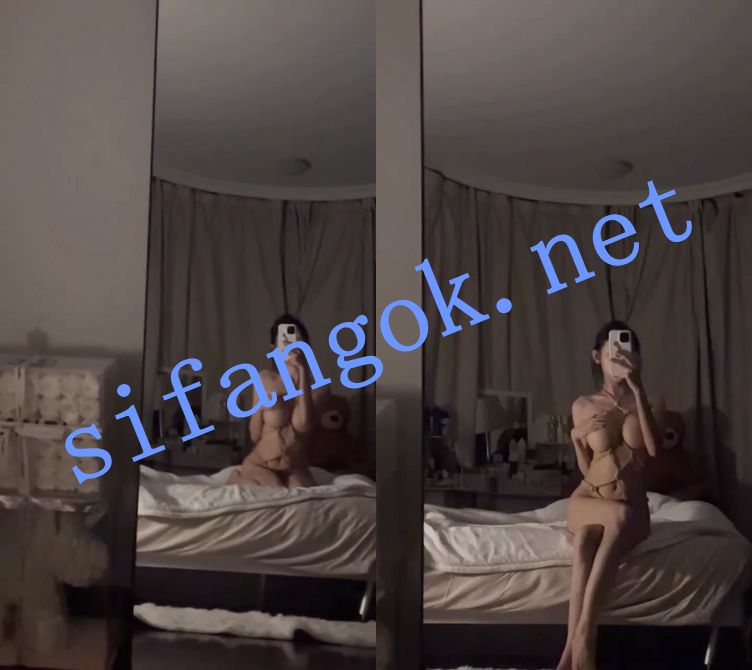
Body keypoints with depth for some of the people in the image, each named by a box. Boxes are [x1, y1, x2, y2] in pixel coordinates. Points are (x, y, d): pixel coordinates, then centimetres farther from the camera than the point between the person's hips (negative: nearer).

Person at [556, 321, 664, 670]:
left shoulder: (647, 401, 5)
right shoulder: (583, 406, 4)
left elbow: (654, 448, -16)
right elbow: (587, 470, 9)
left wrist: (637, 388, -18)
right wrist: (577, 440, -11)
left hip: (633, 507, 0)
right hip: (588, 501, 0)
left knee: (586, 541, -37)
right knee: (621, 514, -38)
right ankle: (582, 641, -43)